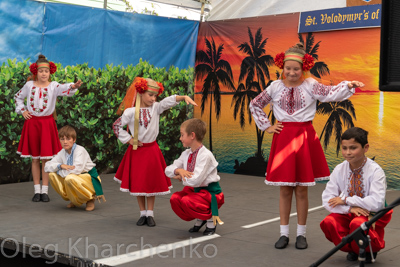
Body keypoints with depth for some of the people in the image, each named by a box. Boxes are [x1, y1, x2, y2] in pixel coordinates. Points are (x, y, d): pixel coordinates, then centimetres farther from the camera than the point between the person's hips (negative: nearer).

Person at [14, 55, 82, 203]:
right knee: (35, 158, 7)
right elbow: (18, 97, 19)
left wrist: (73, 86, -48)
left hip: (47, 123, -2)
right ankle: (37, 190, 15)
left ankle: (45, 191, 10)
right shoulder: (29, 85, 2)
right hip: (32, 122, 2)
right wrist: (22, 111, 5)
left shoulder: (53, 86, -5)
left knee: (46, 158, 1)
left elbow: (64, 89, -27)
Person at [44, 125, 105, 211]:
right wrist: (60, 165, -21)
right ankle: (74, 200, 7)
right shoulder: (62, 153, 2)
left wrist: (59, 171, -16)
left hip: (89, 179, -7)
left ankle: (90, 198, -9)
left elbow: (76, 170, -30)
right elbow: (47, 166, -1)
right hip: (77, 178, 8)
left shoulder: (80, 150, -18)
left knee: (70, 178, -37)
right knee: (52, 174, -6)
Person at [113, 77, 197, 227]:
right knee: (138, 183, 5)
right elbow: (117, 126, -1)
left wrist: (184, 97, -35)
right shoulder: (130, 112, -9)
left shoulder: (156, 107, -4)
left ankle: (150, 214, 14)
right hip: (136, 150, -1)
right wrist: (129, 140, -6)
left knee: (152, 182, 5)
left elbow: (169, 101, -18)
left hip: (151, 150, 2)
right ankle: (143, 213, 18)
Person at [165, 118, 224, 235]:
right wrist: (179, 170, -19)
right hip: (195, 190, 8)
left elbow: (195, 180, -30)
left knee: (187, 201, -30)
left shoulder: (205, 155, -22)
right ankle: (199, 220, 9)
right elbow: (168, 170, 3)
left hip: (211, 192, -8)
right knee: (175, 198, -13)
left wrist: (181, 177, -13)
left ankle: (211, 219, -3)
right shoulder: (186, 154, 3)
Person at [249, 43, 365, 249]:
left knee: (301, 190, 5)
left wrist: (348, 85, -36)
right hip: (282, 137, 1)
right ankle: (284, 234, 17)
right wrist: (266, 126, 8)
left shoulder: (310, 85, -1)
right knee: (284, 189, 6)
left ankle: (301, 234, 17)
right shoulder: (275, 87, 4)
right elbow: (255, 104, 15)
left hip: (304, 137, -1)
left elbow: (330, 94, -18)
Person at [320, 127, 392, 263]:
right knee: (328, 222, -26)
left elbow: (377, 203, -25)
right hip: (347, 215, 4)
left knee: (357, 223, -36)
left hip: (371, 216, -4)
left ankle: (369, 251, -1)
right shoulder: (339, 170, -4)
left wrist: (346, 200, -22)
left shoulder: (375, 171, -15)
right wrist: (350, 208, -23)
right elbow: (327, 200, -8)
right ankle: (352, 250, 2)